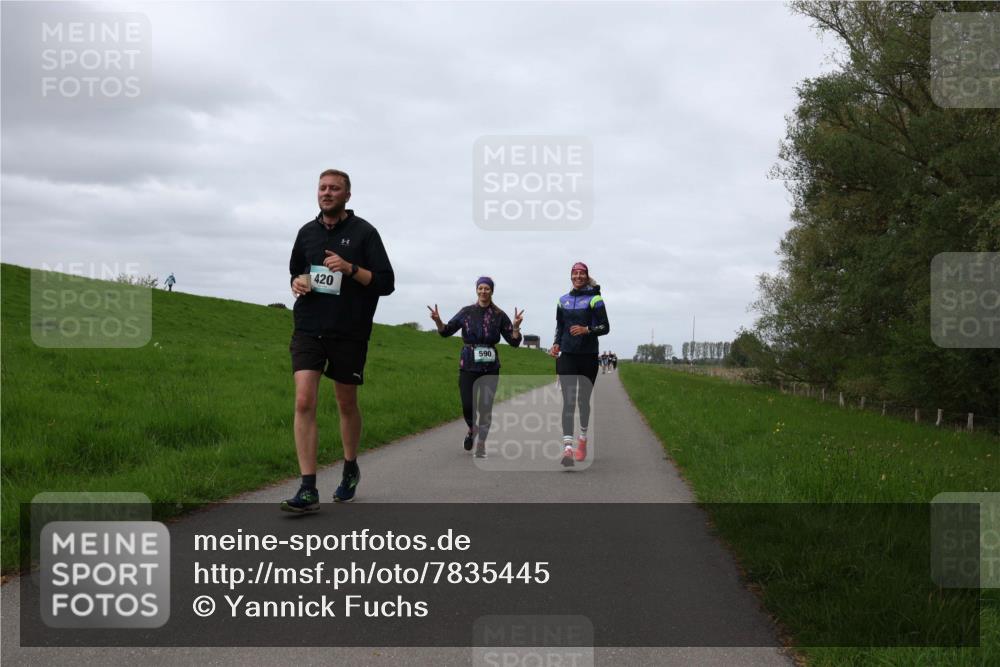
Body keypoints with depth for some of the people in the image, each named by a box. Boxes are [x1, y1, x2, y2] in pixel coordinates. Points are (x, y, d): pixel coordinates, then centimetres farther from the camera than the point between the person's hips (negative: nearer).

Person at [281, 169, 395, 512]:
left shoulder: (364, 232, -2)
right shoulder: (307, 232, 11)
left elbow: (386, 283, -5)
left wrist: (350, 268, -19)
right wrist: (297, 282, 1)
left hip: (349, 333, -2)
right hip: (308, 329, 2)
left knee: (347, 404, 11)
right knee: (304, 402, -12)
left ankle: (350, 469, 35)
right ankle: (308, 490, -13)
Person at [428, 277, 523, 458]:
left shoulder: (499, 315, 1)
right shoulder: (467, 312, 3)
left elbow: (514, 341, 1)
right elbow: (446, 331, 5)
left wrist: (516, 326, -18)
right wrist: (438, 321, -15)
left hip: (490, 367, 0)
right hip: (468, 366, 0)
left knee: (485, 408, -2)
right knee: (468, 407, -5)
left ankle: (481, 444, 14)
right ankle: (472, 429, 29)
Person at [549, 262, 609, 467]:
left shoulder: (595, 299, -1)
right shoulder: (563, 300, 11)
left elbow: (605, 327, -4)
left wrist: (587, 330, -21)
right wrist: (557, 344, 3)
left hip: (588, 357, -2)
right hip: (567, 356, 2)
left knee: (583, 400, 10)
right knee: (568, 401, -11)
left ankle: (582, 440, 33)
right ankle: (567, 448, -21)